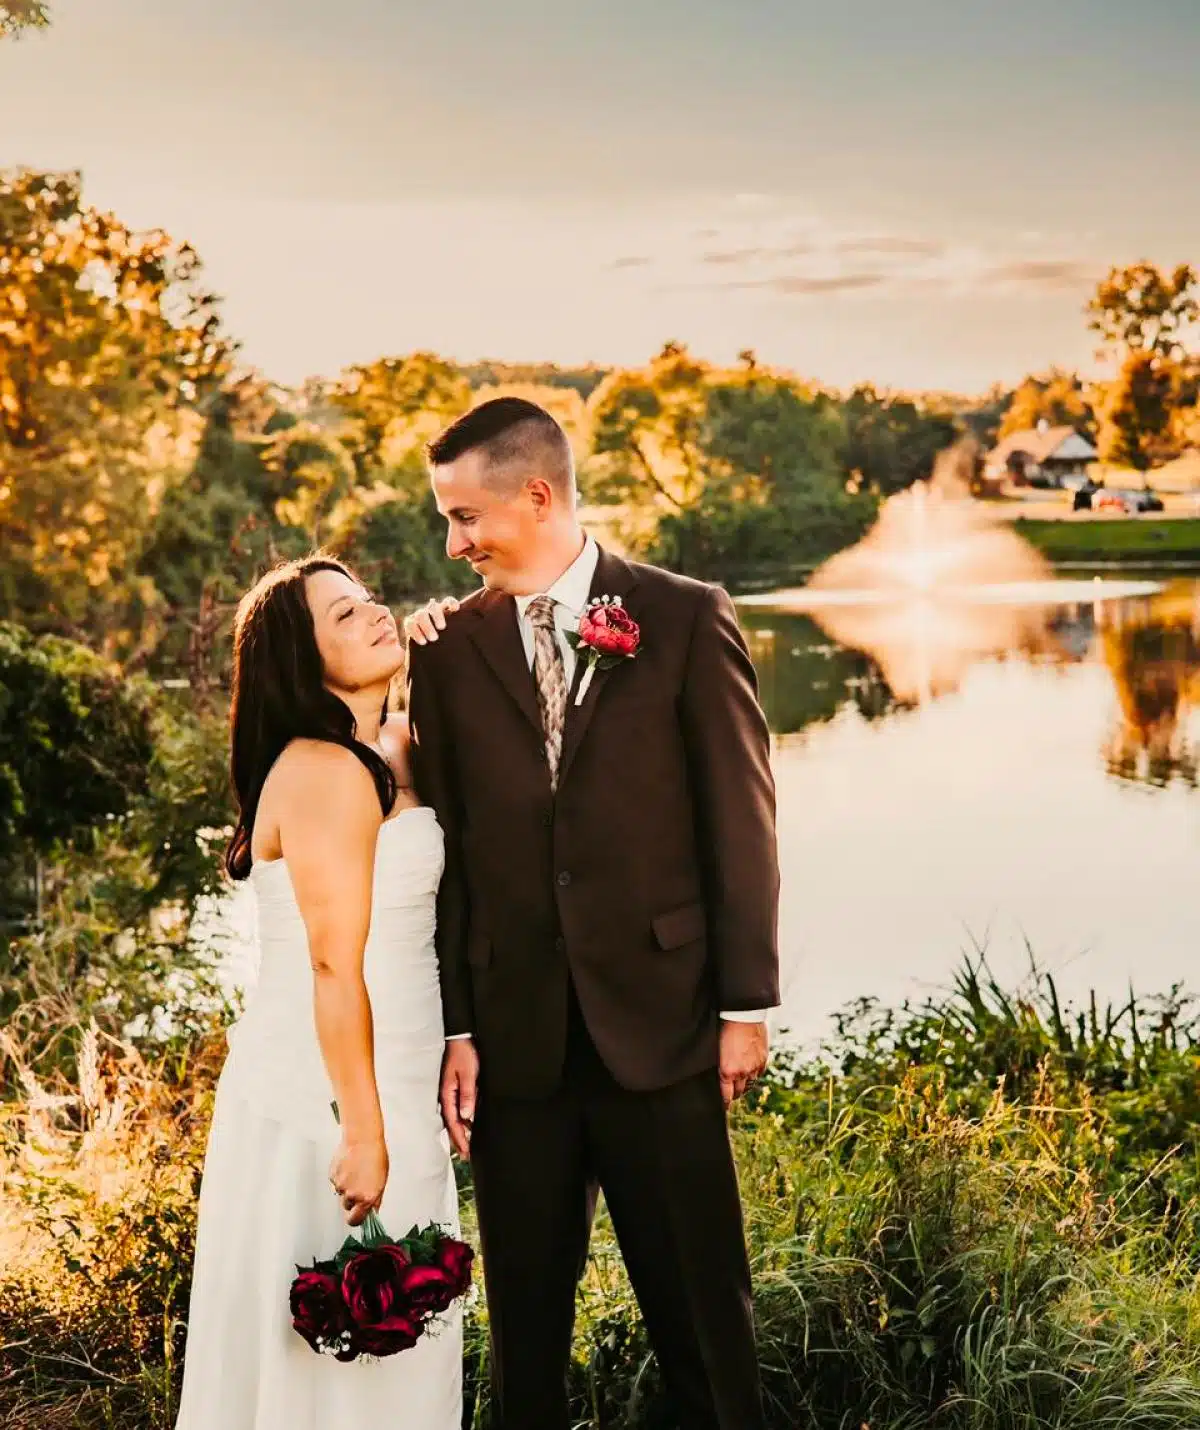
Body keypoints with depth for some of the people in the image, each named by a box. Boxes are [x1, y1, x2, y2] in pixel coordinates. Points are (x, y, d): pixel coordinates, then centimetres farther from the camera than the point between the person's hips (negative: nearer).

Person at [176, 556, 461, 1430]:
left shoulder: (394, 755, 12)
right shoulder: (327, 771, -16)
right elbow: (334, 964, -20)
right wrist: (363, 1132, -20)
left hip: (384, 1087, 9)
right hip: (330, 1102, -9)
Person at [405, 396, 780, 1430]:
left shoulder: (686, 619, -2)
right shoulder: (450, 646, 5)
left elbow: (741, 821, -2)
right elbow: (445, 850, 4)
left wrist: (747, 1003, -4)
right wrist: (452, 1030, 1)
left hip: (659, 1021, -2)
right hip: (514, 1033, 2)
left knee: (700, 1305, 8)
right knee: (526, 1310, 11)